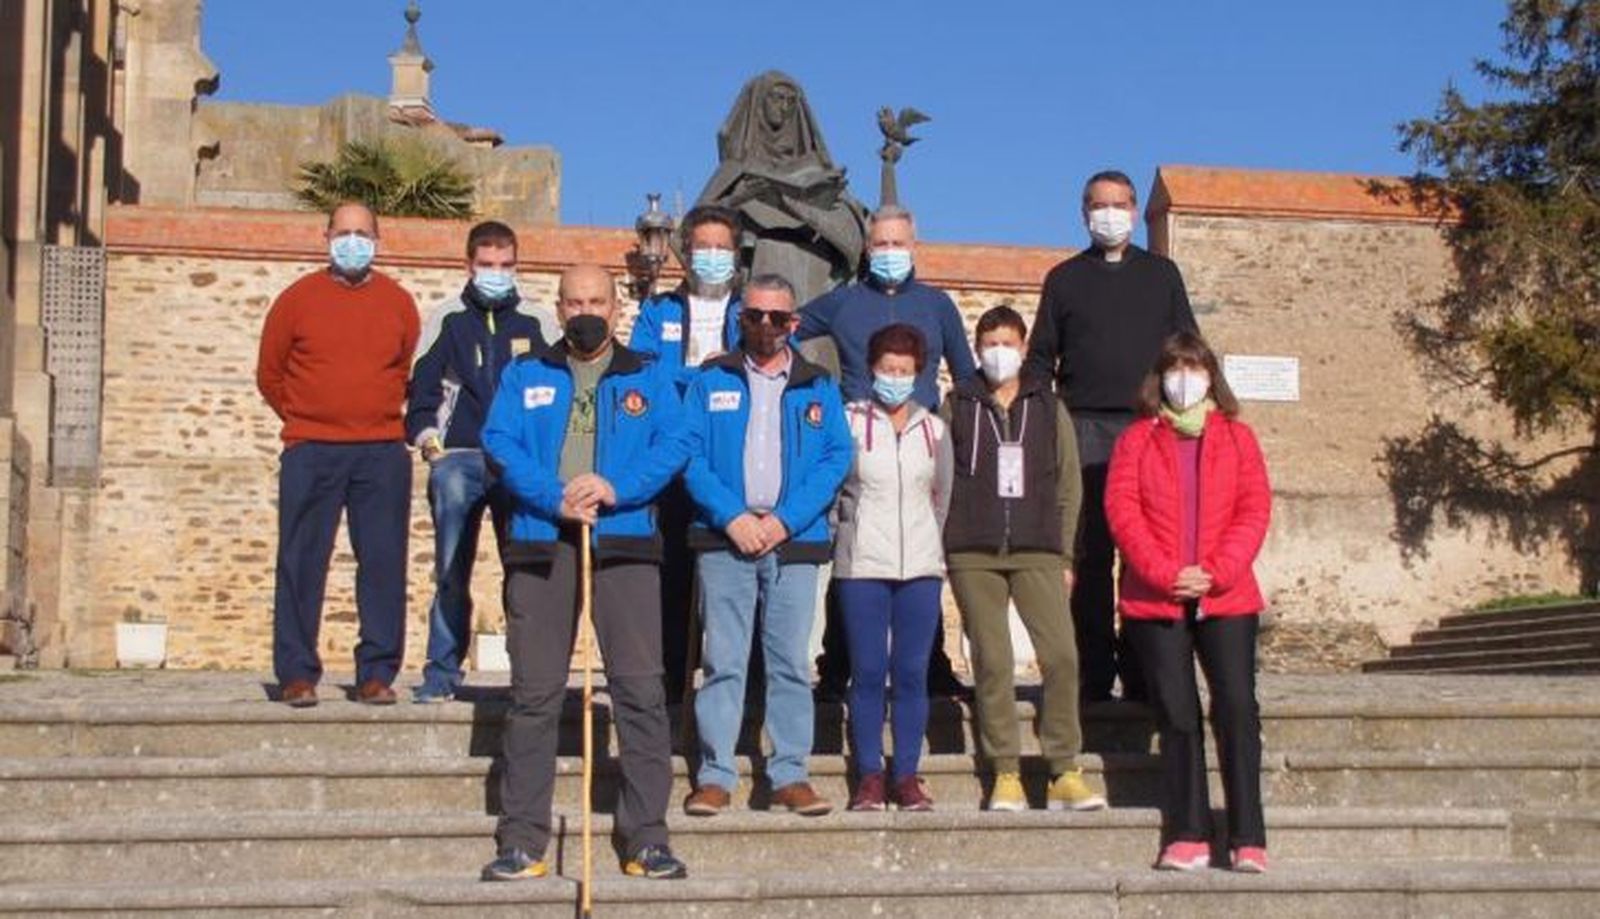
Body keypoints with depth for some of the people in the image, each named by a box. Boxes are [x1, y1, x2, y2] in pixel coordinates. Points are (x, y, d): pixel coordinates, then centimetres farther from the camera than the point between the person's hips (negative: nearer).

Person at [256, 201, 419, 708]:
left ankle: (377, 673, 6)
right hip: (310, 453, -1)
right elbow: (269, 375, 11)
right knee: (301, 564, -2)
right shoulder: (297, 299, 4)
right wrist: (305, 418, 11)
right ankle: (297, 673, 5)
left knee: (384, 563, -1)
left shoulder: (398, 303, 9)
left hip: (382, 454, 1)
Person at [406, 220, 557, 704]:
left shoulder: (538, 323, 12)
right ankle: (441, 673, 5)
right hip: (458, 460, 0)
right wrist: (427, 438, -3)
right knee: (451, 572, -2)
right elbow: (421, 387, 10)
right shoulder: (446, 320, 10)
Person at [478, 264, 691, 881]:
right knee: (534, 692, 1)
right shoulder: (524, 375, 16)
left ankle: (647, 839, -1)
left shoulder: (648, 378, 14)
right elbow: (499, 442, 2)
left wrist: (616, 486, -15)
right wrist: (554, 498, -13)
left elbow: (674, 443, 1)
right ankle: (521, 841, 5)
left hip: (624, 544, -1)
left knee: (640, 688, -6)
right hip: (540, 544, 1)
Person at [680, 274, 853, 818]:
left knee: (791, 661, 2)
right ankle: (715, 775, 1)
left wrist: (785, 520, -8)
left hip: (795, 540, 1)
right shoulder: (710, 383, 10)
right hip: (723, 540, -1)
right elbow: (690, 455, 1)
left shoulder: (819, 389, 12)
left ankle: (790, 774, 7)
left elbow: (836, 459, 3)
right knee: (723, 660, -2)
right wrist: (731, 518, -11)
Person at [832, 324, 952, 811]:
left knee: (912, 673, 2)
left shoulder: (933, 428, 13)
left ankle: (908, 775, 8)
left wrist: (932, 543, 12)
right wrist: (854, 525, 0)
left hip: (921, 566, 2)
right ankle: (869, 775, 5)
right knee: (868, 672, -2)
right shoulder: (849, 421, 2)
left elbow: (945, 496, 18)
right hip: (863, 565, -2)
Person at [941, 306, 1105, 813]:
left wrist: (1065, 555, 6)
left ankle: (1064, 773, -2)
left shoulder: (1049, 408, 13)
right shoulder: (956, 407, 10)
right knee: (992, 662, -2)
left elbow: (1068, 485, 12)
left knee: (1061, 654, -10)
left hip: (1037, 552, 1)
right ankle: (1006, 774, 5)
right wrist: (941, 549, 1)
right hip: (973, 556, 0)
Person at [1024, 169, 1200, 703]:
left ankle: (1145, 669, 0)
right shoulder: (1065, 279, 16)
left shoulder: (1161, 274, 18)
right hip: (1085, 428, -1)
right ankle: (1093, 673, -3)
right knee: (1090, 552, -5)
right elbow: (1040, 358, 14)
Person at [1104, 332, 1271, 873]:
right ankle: (1187, 836, 7)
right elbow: (1121, 510, -1)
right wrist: (1165, 574, -13)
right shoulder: (1137, 440, 9)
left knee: (1236, 708, -6)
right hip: (1154, 600, 0)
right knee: (1176, 715, 2)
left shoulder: (1236, 437, 12)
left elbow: (1255, 509, 3)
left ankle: (1248, 838, -2)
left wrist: (1216, 572, -11)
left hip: (1226, 598, 0)